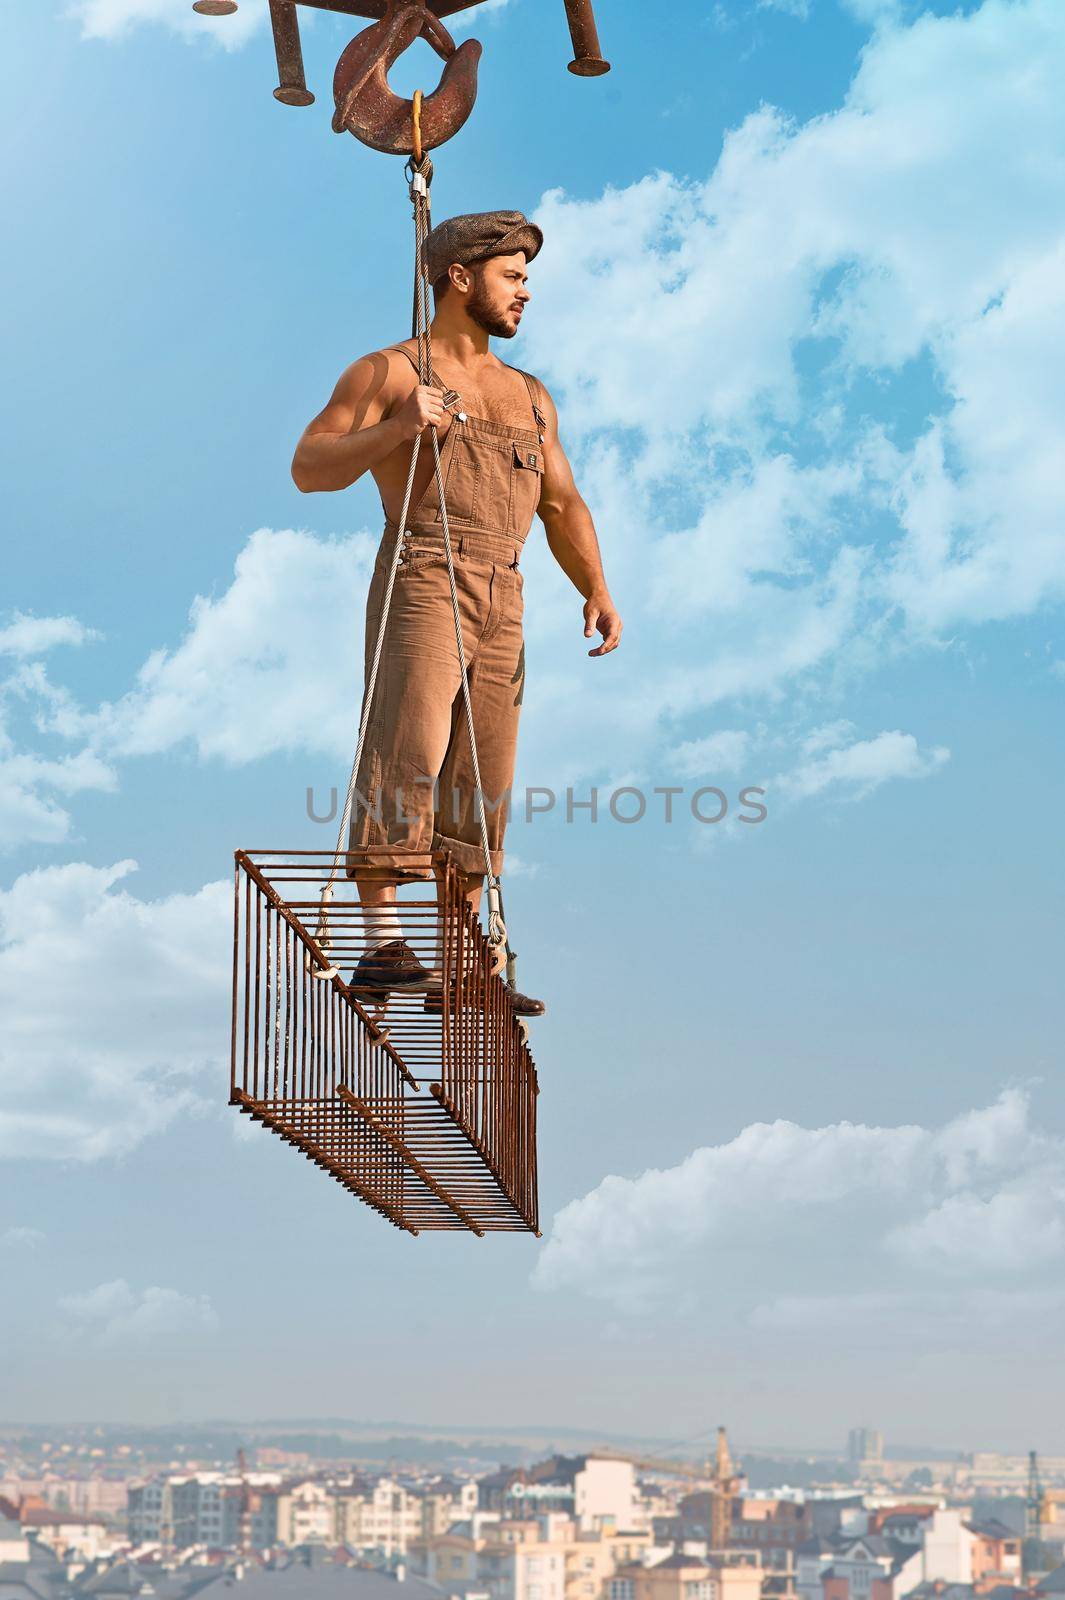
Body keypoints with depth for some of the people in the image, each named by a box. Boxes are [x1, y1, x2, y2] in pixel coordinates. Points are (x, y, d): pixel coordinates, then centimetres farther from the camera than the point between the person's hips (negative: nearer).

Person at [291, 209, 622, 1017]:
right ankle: (384, 950, -22)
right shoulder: (388, 371, 6)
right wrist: (396, 428, -18)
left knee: (479, 787, 3)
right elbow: (309, 468, -2)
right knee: (406, 757, -19)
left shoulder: (529, 396, 23)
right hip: (420, 582, -6)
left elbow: (562, 506, 18)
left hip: (503, 603, 6)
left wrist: (598, 589, 2)